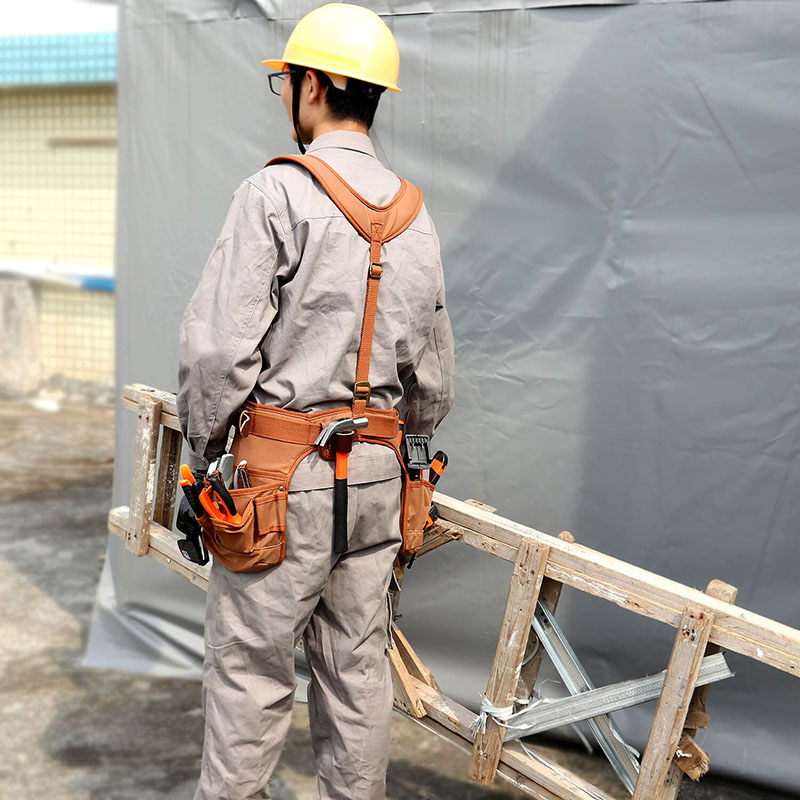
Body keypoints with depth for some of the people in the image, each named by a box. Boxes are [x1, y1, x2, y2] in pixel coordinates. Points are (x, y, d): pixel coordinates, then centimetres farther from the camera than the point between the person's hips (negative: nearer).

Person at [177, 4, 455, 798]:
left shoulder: (276, 191, -11)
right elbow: (432, 379, 14)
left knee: (250, 668, 5)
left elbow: (219, 348, -16)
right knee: (357, 667, 14)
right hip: (375, 468, 6)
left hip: (283, 469, -6)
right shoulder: (414, 214, 9)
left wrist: (203, 449, -1)